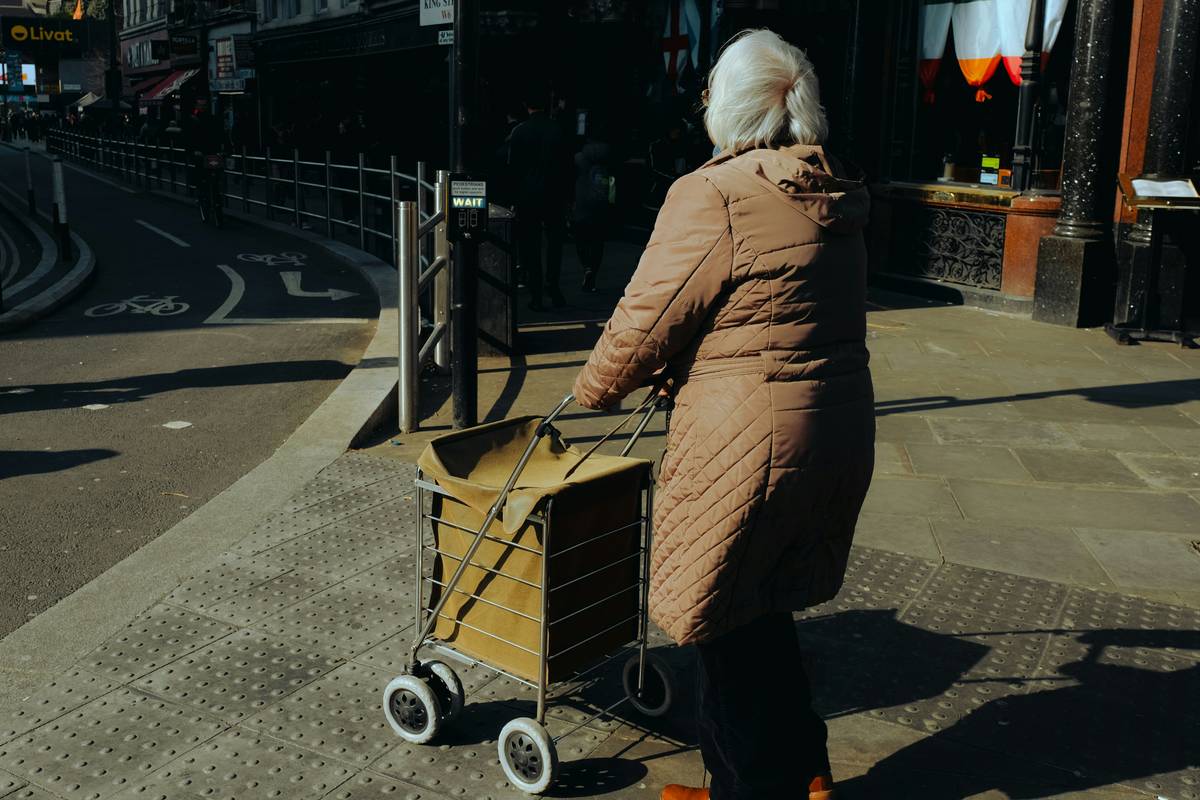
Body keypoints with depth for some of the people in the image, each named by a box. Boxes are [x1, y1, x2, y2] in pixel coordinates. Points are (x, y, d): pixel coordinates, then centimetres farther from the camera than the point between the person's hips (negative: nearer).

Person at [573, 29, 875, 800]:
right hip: (842, 437, 8)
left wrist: (595, 389, 8)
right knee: (765, 609, 23)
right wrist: (686, 371, 23)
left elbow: (646, 323, -12)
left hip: (748, 445, -8)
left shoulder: (713, 196, -16)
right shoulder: (837, 199, 9)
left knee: (729, 628, 10)